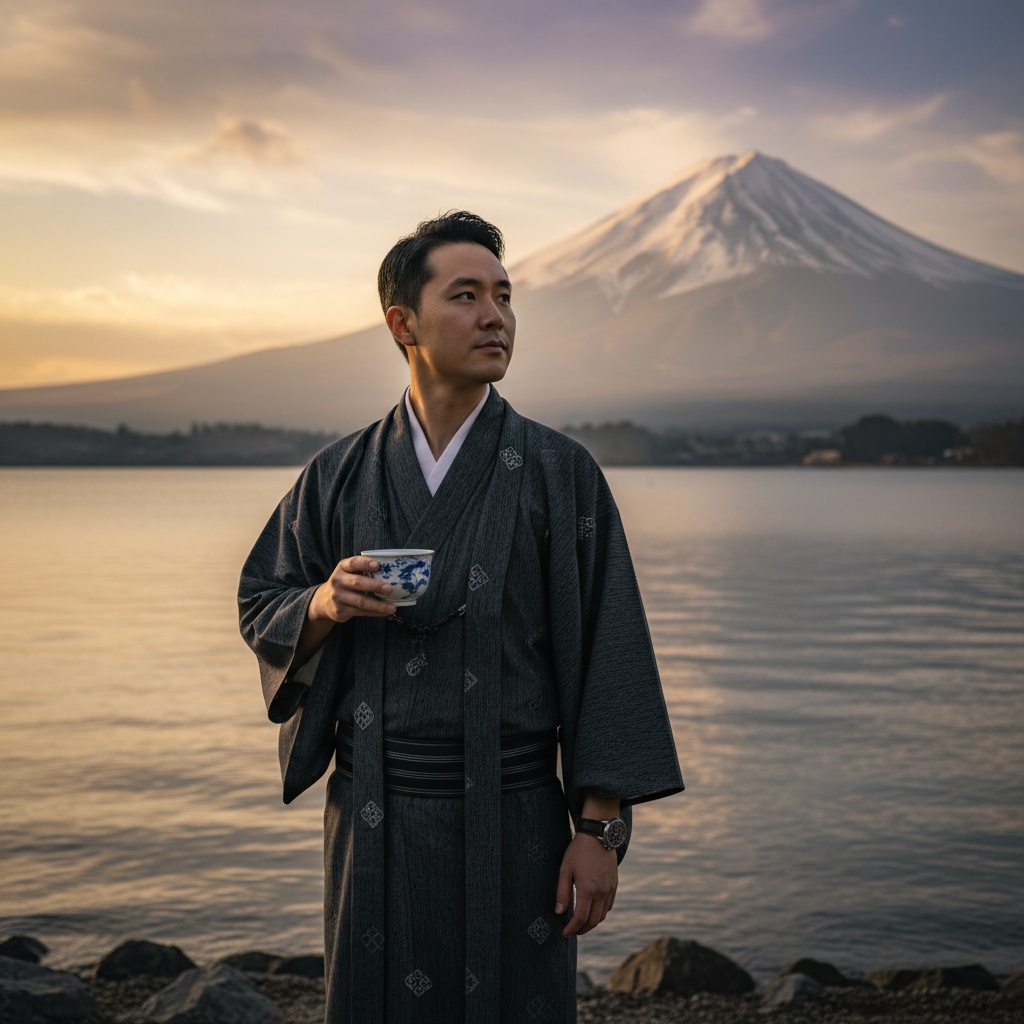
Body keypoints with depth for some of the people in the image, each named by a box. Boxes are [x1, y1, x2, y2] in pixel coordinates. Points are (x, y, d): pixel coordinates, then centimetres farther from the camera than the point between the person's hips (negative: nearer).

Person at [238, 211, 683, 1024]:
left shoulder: (560, 472, -3)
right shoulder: (341, 476, 4)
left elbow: (607, 651, -5)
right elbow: (261, 607, 11)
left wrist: (601, 829, -10)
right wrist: (324, 606, -13)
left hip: (512, 820, -2)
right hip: (377, 820, 2)